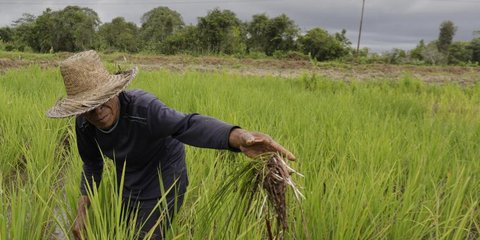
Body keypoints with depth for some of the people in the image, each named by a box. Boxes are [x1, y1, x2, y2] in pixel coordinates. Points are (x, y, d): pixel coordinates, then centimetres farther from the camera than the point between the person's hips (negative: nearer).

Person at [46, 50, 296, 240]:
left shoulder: (142, 106, -36)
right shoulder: (84, 125, -15)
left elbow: (187, 124, -55)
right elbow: (92, 164, 4)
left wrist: (239, 137, -73)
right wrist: (82, 209, -4)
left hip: (162, 180, -6)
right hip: (127, 183, 6)